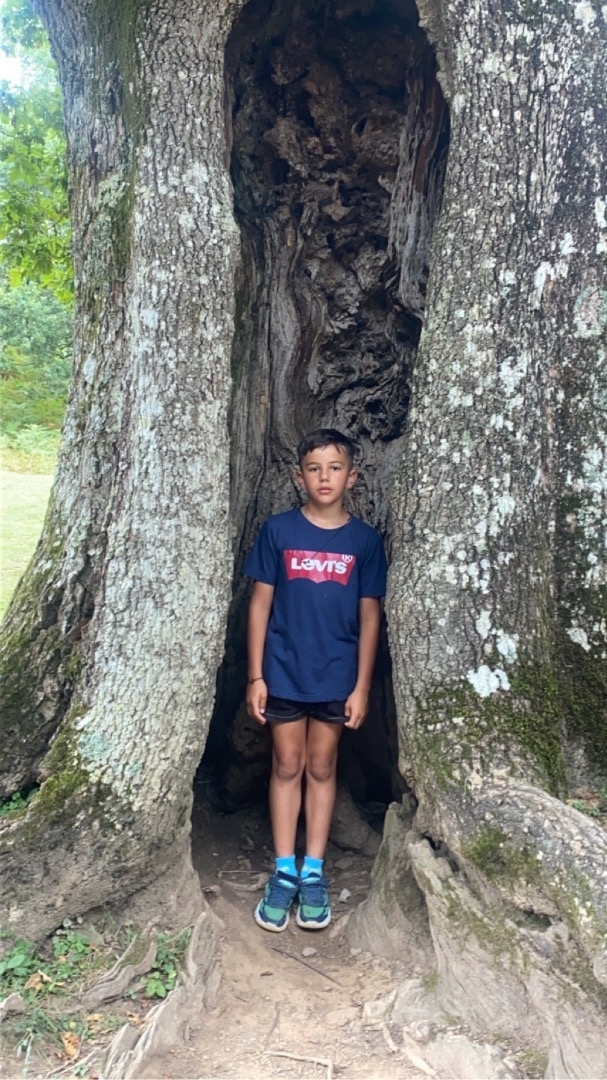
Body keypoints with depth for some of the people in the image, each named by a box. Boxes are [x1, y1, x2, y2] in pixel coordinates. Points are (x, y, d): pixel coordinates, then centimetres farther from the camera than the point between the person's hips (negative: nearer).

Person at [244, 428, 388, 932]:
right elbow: (261, 602, -2)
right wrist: (255, 676, -4)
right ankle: (284, 871, 24)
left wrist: (362, 686, -2)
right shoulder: (278, 531, -5)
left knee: (321, 769, 12)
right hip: (284, 673, 0)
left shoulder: (365, 540, -3)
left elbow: (369, 615, 0)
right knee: (287, 767, 11)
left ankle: (314, 873, 25)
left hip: (337, 677, 0)